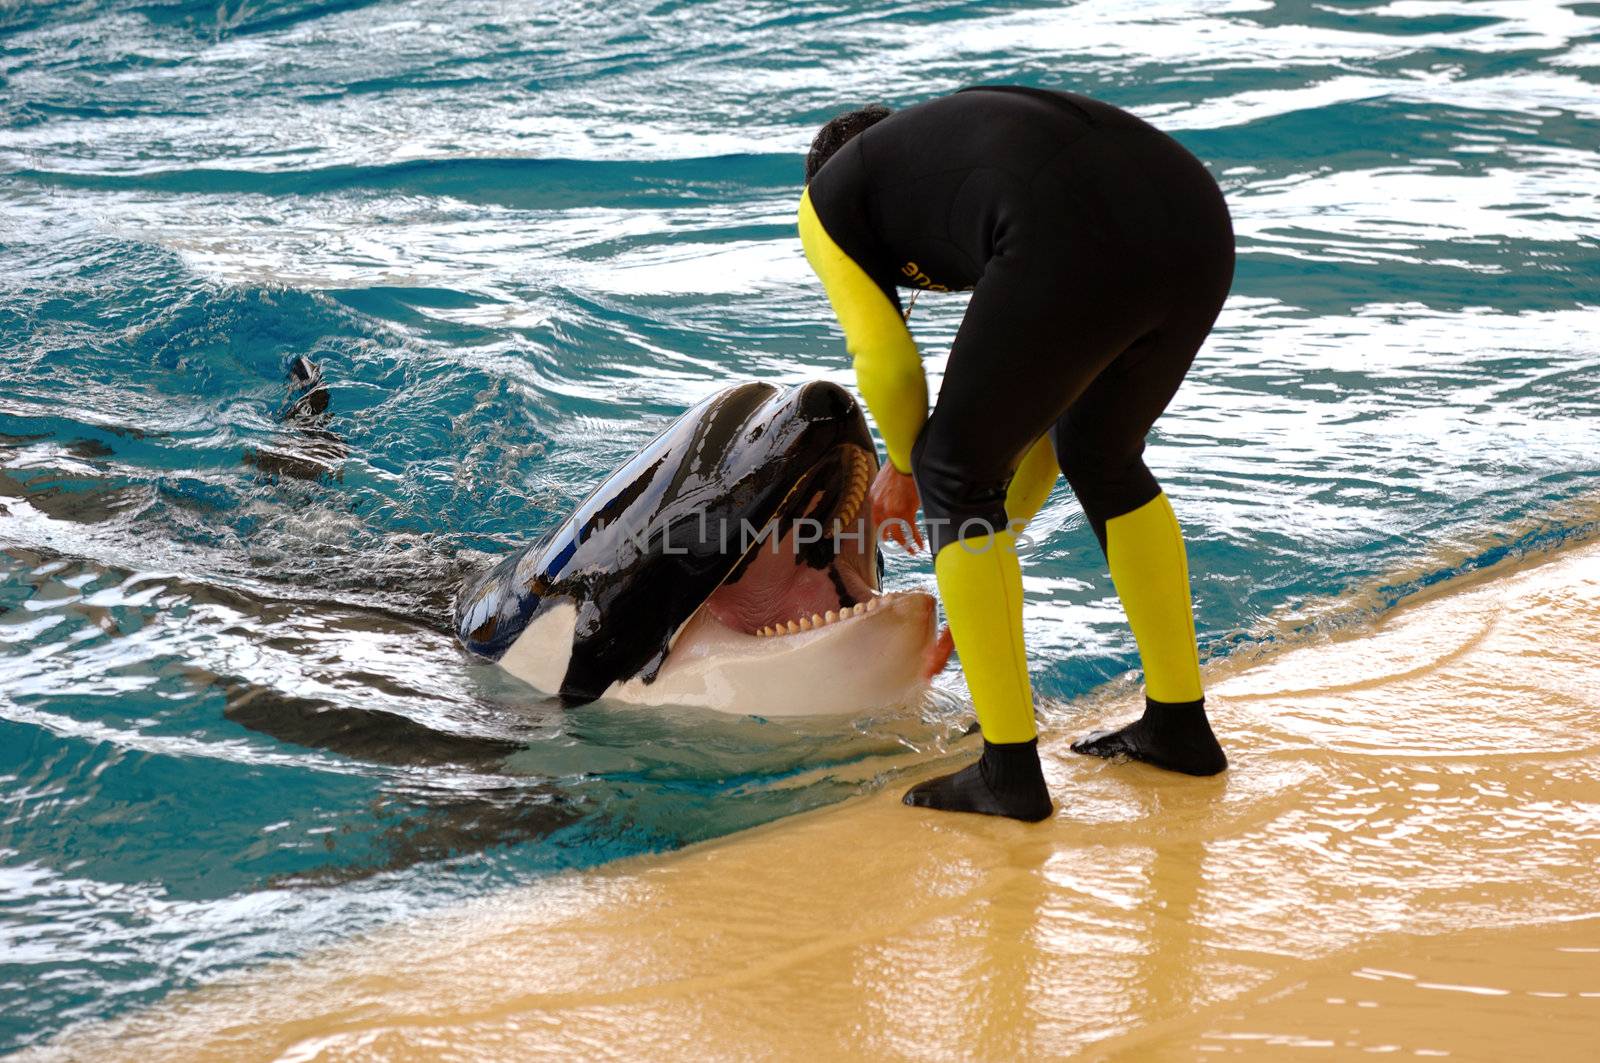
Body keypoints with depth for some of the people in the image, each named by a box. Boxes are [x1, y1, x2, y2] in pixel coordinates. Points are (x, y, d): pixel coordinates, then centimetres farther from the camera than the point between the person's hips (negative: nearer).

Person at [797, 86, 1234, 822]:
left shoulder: (827, 197, 25)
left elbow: (885, 361, 12)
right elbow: (1049, 385, 42)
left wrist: (904, 467, 32)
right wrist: (1002, 528, 48)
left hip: (1082, 251, -7)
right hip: (1201, 219, 7)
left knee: (956, 472, 14)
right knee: (1102, 456, 30)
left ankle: (1010, 771, 14)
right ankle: (1179, 725, 37)